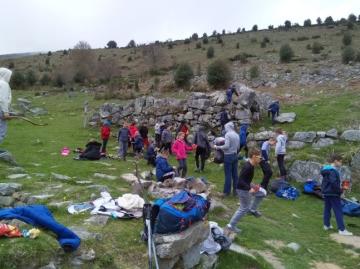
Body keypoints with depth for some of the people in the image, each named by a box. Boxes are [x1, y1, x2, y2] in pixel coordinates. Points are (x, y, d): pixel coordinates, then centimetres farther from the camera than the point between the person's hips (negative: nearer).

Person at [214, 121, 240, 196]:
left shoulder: (228, 134, -13)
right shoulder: (237, 135, 8)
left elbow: (226, 146, -20)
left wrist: (217, 147, -9)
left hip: (228, 156, -7)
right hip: (235, 155, 7)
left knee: (228, 174, -2)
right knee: (235, 174, 10)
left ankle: (227, 191, 3)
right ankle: (235, 190, 16)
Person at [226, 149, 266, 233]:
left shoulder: (250, 165, 2)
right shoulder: (248, 167, -28)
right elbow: (240, 180, -31)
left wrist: (251, 186, 15)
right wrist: (250, 188, -34)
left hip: (246, 187, 9)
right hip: (243, 190, -9)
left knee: (262, 192, 16)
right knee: (244, 208, 2)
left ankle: (252, 209, 26)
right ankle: (231, 225, 14)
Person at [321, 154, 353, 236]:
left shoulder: (326, 169, 10)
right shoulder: (333, 171, -20)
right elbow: (334, 183, -28)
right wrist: (340, 190, -16)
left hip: (326, 193, 9)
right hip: (333, 194, -9)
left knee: (327, 209, 16)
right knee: (338, 211, -5)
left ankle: (326, 225, 25)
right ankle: (342, 230, -3)